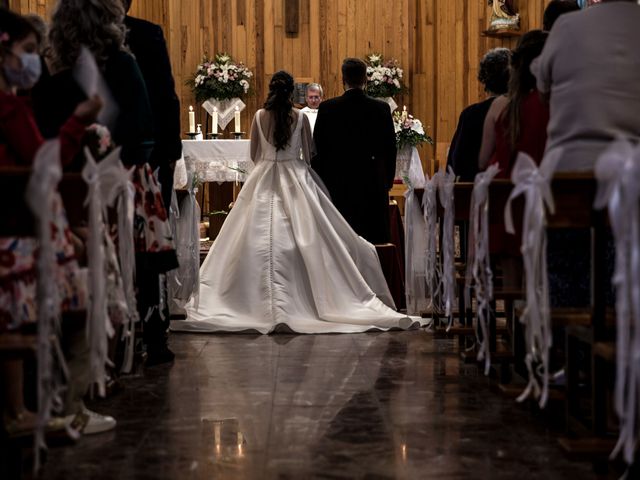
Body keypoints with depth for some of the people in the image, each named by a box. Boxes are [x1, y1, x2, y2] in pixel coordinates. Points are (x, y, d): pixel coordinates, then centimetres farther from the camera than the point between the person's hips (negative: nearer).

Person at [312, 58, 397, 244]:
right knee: (375, 242, 3)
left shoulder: (327, 108, -5)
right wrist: (388, 181, 16)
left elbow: (317, 150, -1)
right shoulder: (381, 109, -2)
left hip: (338, 188, -1)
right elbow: (390, 148, 5)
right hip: (373, 187, 1)